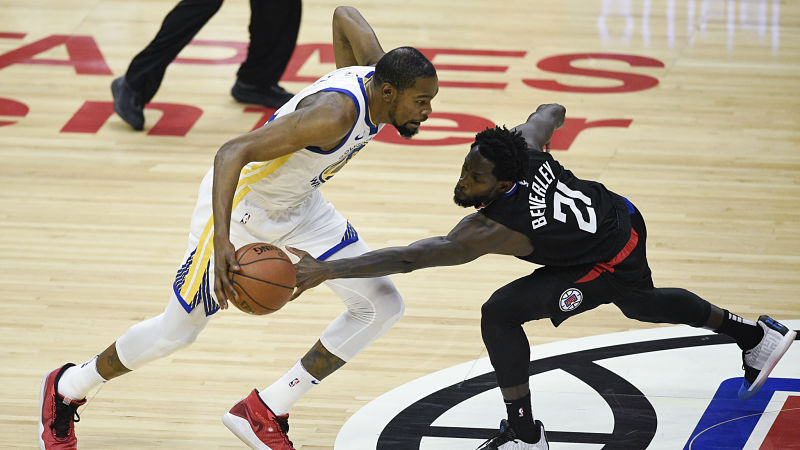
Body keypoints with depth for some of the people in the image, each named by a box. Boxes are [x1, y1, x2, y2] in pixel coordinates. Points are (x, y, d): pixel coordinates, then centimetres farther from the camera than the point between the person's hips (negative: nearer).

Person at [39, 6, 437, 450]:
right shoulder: (335, 113, -38)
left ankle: (264, 413, 5)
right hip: (242, 205, -8)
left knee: (382, 305, -3)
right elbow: (233, 152, -42)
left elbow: (345, 14, 7)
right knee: (177, 331, 4)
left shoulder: (376, 71, -13)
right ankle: (66, 389, 31)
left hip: (299, 205, 8)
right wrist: (222, 240, -51)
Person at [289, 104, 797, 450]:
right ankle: (759, 336, 56)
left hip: (610, 262, -8)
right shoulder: (526, 149, -19)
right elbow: (552, 112, 3)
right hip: (623, 217, 8)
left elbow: (413, 257, -43)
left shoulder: (493, 230, -36)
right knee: (642, 303, 36)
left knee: (500, 314, -16)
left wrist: (328, 270, -46)